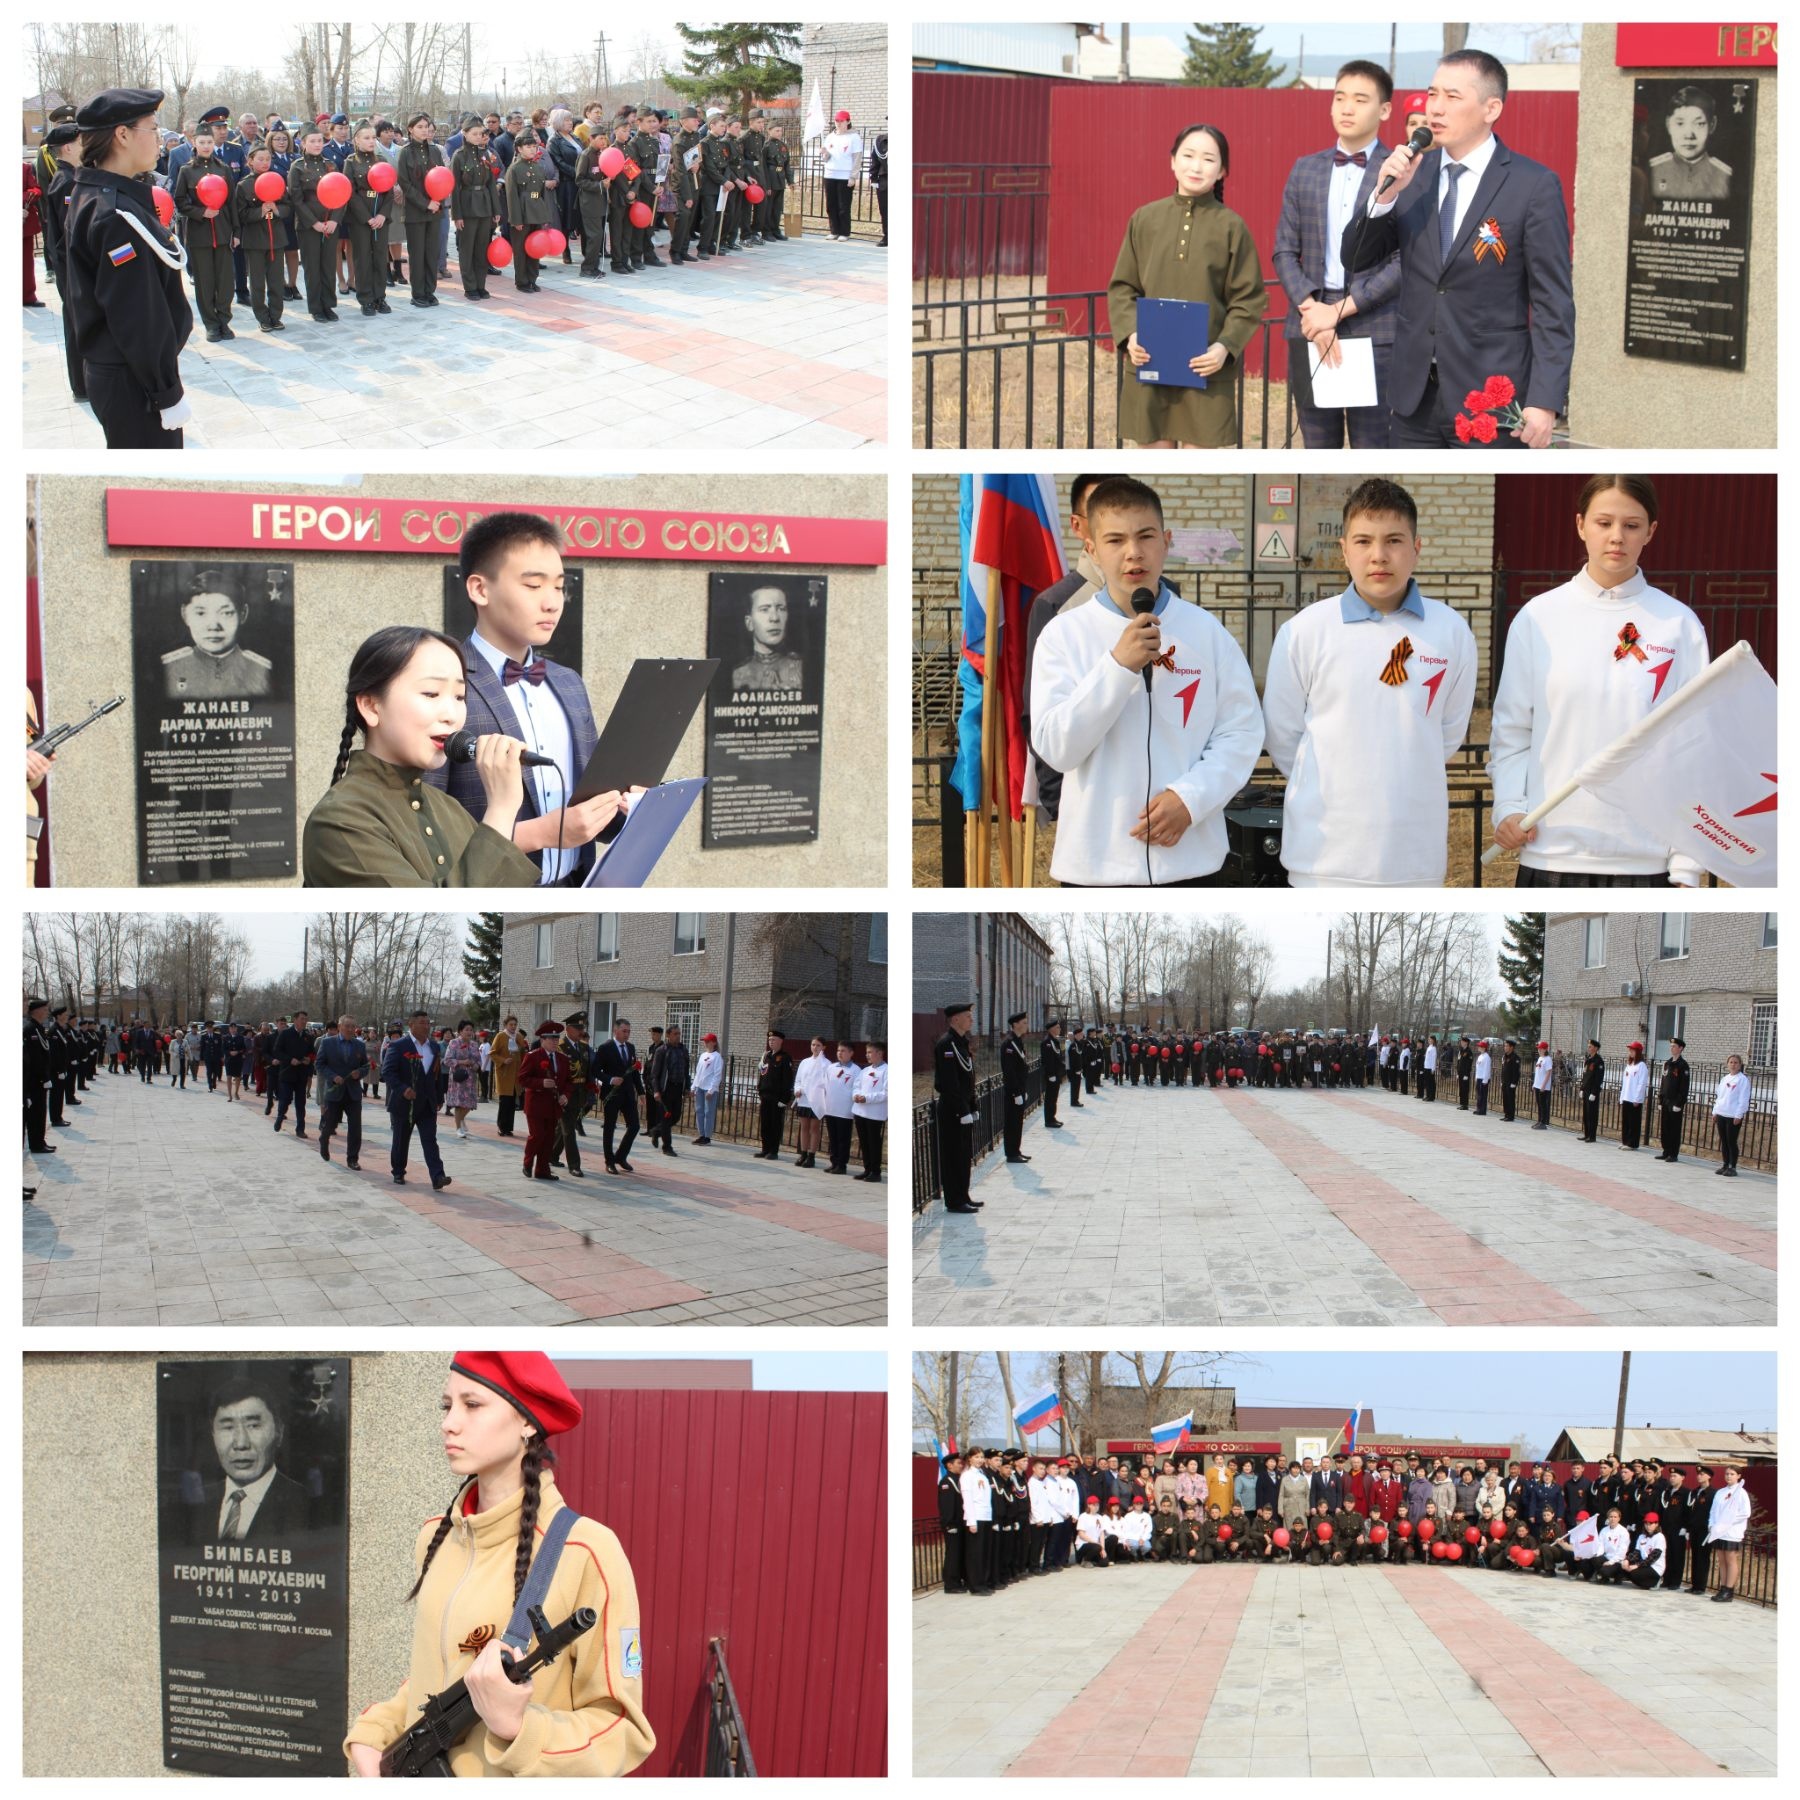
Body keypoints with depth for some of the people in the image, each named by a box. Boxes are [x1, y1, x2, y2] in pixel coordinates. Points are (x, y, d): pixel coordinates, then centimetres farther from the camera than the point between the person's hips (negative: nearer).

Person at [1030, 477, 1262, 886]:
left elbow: (1241, 732, 2)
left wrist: (1189, 797, -14)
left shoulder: (1206, 631, 1)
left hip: (1188, 856, 1)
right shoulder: (1064, 634, -3)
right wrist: (1119, 665, -20)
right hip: (1095, 860, -1)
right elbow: (1055, 747, -10)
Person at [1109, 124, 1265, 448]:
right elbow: (1122, 287, 8)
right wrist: (1129, 334, -9)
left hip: (1207, 370, -2)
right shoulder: (1145, 219, 5)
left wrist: (1225, 346, -15)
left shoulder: (1231, 227, 0)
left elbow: (1248, 300, 0)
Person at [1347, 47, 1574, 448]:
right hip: (1415, 395, 5)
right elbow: (1356, 260, 8)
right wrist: (1385, 195, -10)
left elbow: (1553, 304, -8)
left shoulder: (1534, 186, -7)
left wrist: (1545, 401, -15)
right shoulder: (1411, 174, 7)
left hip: (1492, 398, -5)